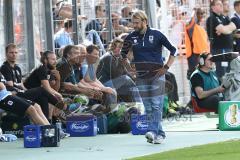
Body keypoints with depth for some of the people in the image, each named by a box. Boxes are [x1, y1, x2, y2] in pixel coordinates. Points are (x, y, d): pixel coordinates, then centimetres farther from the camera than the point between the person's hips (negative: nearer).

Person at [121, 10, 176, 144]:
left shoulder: (156, 35, -4)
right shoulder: (131, 37, 5)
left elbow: (173, 50, 2)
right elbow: (123, 53, 21)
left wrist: (166, 67, -5)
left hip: (157, 74, -4)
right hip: (141, 77, 4)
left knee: (156, 105, -12)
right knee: (148, 108, 4)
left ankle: (153, 131, -18)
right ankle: (160, 133, 11)